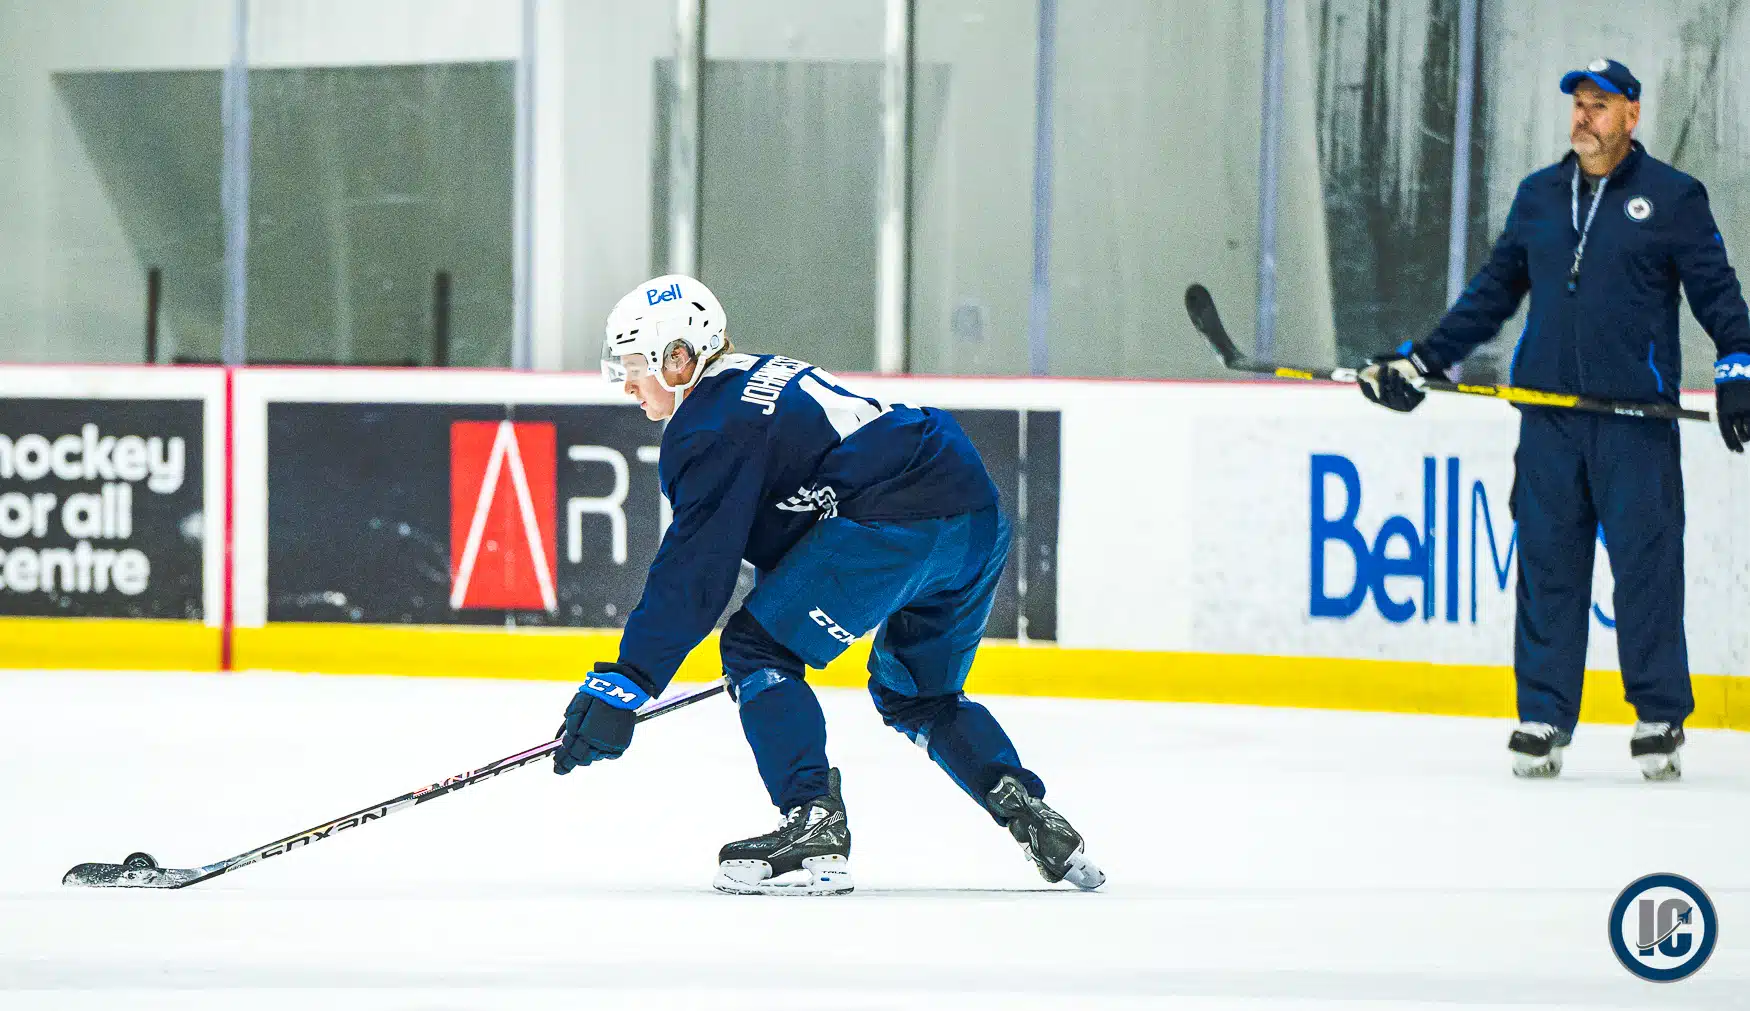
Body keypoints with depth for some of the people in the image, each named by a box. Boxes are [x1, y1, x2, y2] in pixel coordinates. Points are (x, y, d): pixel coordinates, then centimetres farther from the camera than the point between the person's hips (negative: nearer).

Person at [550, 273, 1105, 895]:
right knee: (915, 693, 28)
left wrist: (627, 681, -10)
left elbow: (693, 570, -10)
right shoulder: (759, 380, 26)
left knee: (758, 650, -2)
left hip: (897, 523, -10)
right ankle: (1028, 813, 15)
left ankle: (814, 827, -11)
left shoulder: (712, 426, -4)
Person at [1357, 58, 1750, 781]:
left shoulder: (1672, 198, 3)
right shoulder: (1537, 197, 15)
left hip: (1636, 418, -4)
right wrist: (1421, 362, 16)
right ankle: (1544, 718, 6)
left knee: (1646, 564, -5)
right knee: (1546, 562, 2)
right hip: (1549, 415, 4)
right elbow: (1494, 293, 20)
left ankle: (1660, 719, 2)